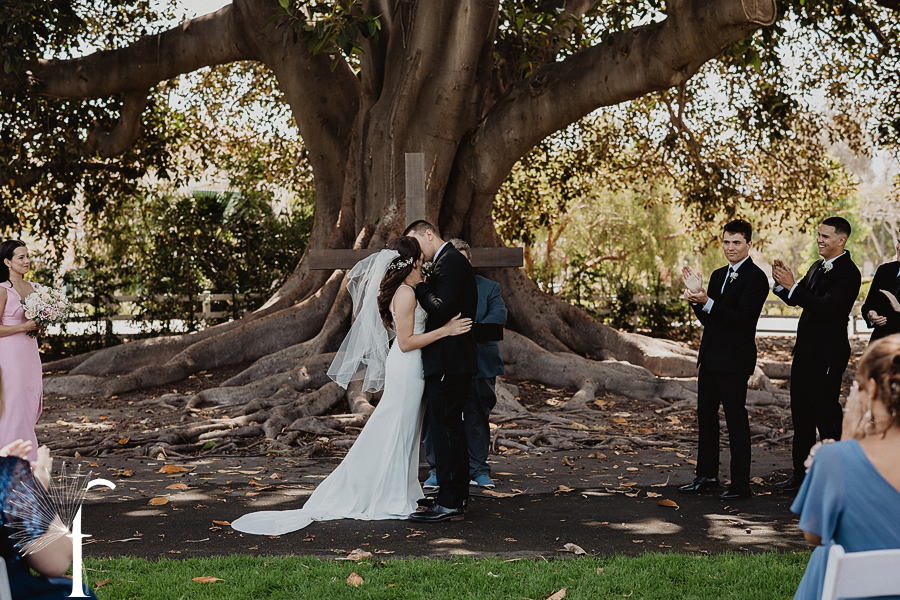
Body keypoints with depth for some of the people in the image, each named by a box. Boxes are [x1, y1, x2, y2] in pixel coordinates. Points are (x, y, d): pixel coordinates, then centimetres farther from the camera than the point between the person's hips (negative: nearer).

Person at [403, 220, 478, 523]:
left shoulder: (450, 262, -13)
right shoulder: (451, 260, 19)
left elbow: (441, 310, -23)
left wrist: (420, 285, -11)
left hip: (448, 361, -11)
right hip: (453, 361, 11)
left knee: (445, 427, -8)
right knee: (452, 427, 15)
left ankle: (449, 503, -6)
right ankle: (458, 496, 22)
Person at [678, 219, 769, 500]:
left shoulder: (755, 278, -11)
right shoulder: (718, 275, 15)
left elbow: (742, 318, -20)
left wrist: (707, 302, -26)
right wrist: (696, 296, -2)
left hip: (734, 360, -9)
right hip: (710, 357, 9)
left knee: (736, 419, -4)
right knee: (706, 414, 14)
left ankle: (740, 484, 2)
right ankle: (707, 475, 26)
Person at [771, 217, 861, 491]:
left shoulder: (848, 273, -14)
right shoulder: (817, 267, 14)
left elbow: (825, 306, -25)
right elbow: (796, 300, 15)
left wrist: (791, 286, -26)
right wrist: (781, 283, -4)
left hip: (828, 354, -9)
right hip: (805, 350, 9)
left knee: (826, 414, -4)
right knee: (801, 414, 14)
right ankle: (801, 473, 24)